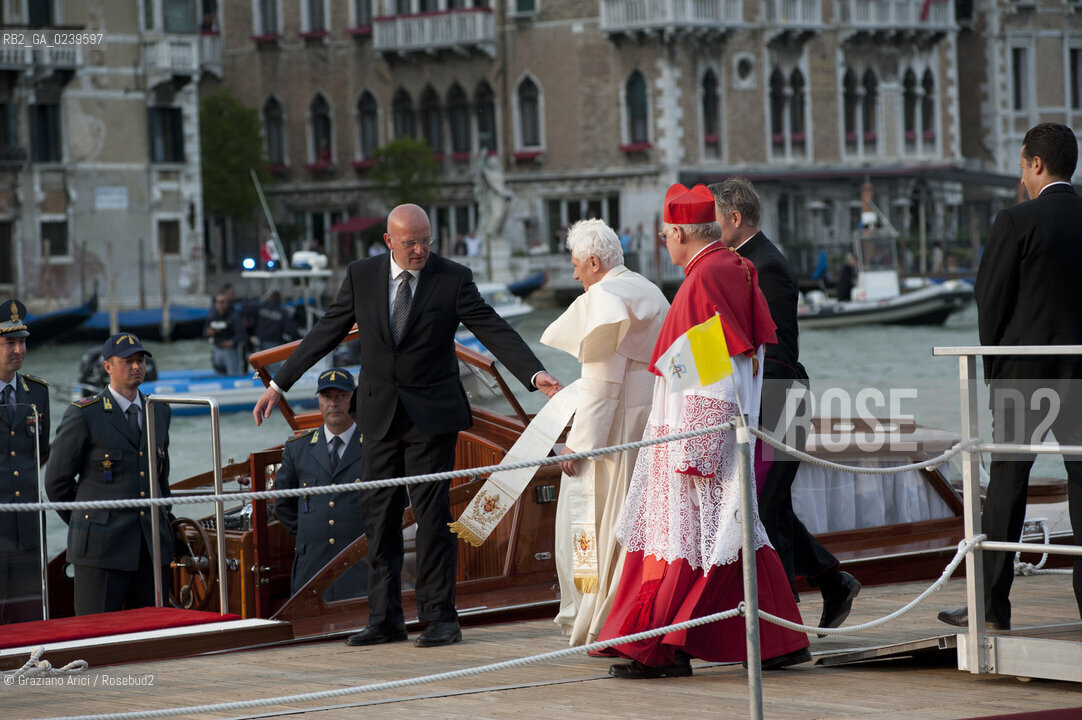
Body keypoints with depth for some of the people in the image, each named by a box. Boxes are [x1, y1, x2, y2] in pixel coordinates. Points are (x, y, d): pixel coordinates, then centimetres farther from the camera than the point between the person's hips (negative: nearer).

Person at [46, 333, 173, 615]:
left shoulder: (158, 412, 14)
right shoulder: (84, 415, -4)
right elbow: (57, 480, 2)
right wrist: (85, 525, 8)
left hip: (151, 547, 5)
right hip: (102, 546, -5)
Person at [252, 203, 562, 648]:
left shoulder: (453, 278, -6)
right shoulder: (361, 276, 2)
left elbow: (495, 331, -10)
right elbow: (326, 332, 9)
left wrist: (536, 374, -24)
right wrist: (279, 384, 9)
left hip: (432, 413, -3)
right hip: (380, 412, 3)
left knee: (432, 514, -5)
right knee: (380, 515, 5)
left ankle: (439, 617, 4)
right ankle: (385, 618, 12)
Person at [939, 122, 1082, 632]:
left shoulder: (1016, 222, -9)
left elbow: (989, 297, -7)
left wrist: (994, 365, 6)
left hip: (1024, 371, -4)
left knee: (1006, 485, 1)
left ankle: (991, 604, 3)